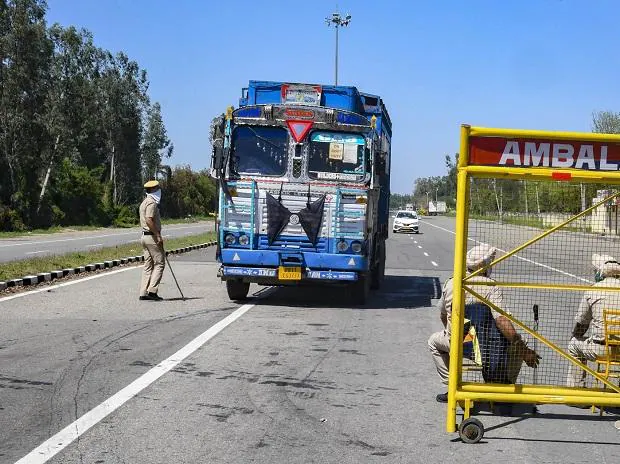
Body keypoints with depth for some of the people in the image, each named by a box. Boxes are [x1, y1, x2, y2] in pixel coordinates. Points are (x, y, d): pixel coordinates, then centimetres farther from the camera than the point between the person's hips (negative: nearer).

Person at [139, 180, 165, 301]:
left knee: (148, 265, 9)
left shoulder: (144, 203, 19)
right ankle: (152, 291, -13)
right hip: (152, 237, -10)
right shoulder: (152, 203, -13)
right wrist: (158, 235, -23)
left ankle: (143, 292, 7)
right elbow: (149, 220, -24)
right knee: (159, 263, -7)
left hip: (145, 236, 10)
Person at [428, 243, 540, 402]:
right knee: (518, 345, 21)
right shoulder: (491, 286, -10)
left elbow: (443, 316, 17)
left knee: (434, 341, 32)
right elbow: (502, 320, -21)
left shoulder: (450, 284, 3)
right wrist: (525, 351, -18)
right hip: (485, 346, -2)